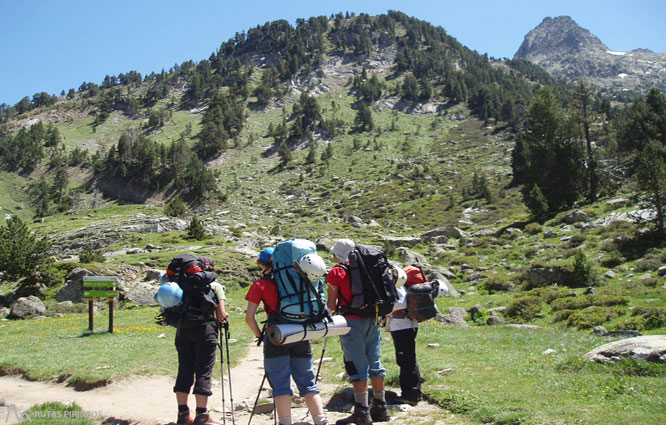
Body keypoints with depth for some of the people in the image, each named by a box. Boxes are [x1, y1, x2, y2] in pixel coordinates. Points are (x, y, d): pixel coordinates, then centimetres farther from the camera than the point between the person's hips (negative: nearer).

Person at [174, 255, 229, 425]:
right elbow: (221, 314, -4)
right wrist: (223, 318, 16)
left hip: (183, 329, 4)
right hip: (205, 329, -4)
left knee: (184, 370, 10)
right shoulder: (215, 285, 3)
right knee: (204, 371, 0)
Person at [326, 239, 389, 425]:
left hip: (352, 321, -6)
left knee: (358, 367, -3)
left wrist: (335, 307, 17)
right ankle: (380, 407, 21)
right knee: (375, 364, 13)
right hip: (373, 320, 6)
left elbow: (331, 305, -4)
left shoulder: (336, 272, -5)